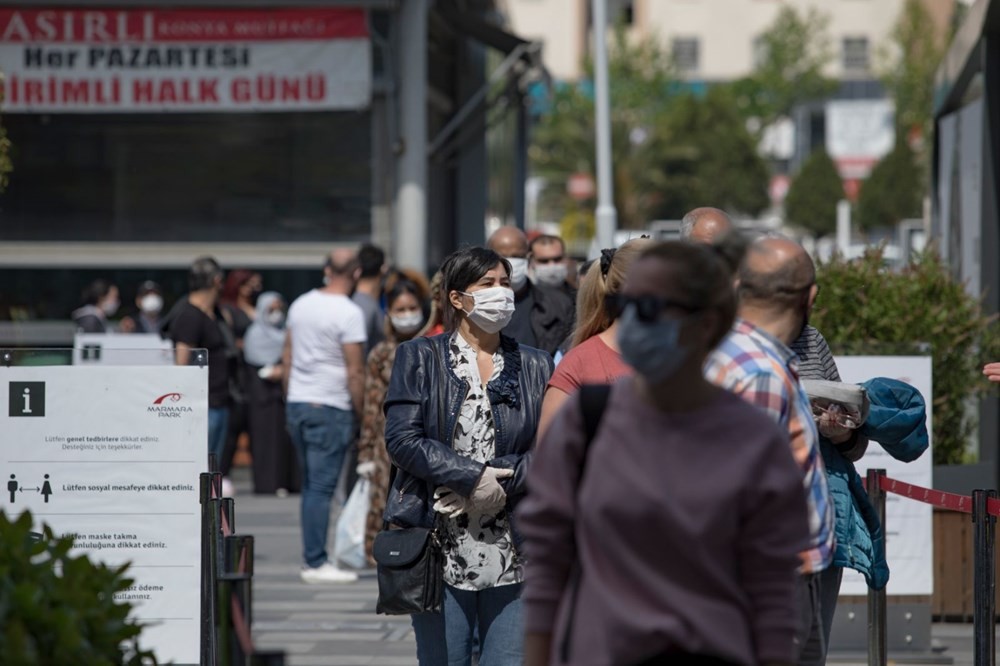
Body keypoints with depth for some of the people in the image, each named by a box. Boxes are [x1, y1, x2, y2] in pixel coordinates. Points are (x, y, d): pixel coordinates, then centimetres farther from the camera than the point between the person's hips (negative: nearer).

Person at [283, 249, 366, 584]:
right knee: (322, 487, -6)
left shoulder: (301, 304, 9)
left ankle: (312, 559, 16)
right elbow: (355, 371, -14)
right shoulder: (349, 313, -13)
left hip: (296, 404, 7)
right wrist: (362, 413, -6)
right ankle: (316, 563, -6)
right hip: (330, 407, -7)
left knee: (310, 485, 14)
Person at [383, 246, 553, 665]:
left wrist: (500, 480, -12)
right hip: (441, 550, -1)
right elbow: (402, 439, -6)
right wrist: (473, 477, -13)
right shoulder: (420, 359, 6)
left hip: (513, 556, 2)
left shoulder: (535, 367, 11)